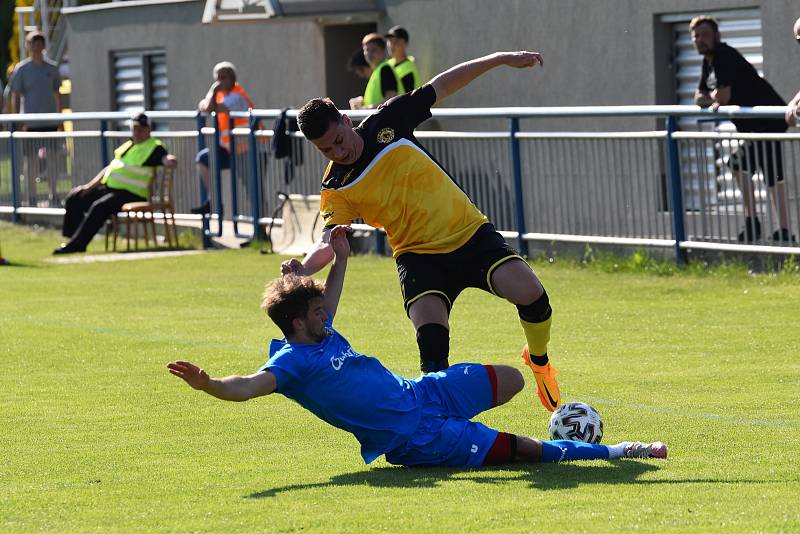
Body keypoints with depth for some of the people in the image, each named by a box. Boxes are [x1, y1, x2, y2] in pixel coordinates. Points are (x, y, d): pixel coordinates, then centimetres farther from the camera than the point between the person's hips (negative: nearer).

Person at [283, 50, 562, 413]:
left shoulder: (386, 124, -5)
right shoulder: (336, 190, -7)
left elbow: (441, 87, 4)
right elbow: (329, 240, -19)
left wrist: (500, 59, 3)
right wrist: (305, 268, -42)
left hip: (471, 234, 1)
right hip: (419, 257, -1)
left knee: (529, 293, -20)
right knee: (431, 336, -27)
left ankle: (539, 361, 9)